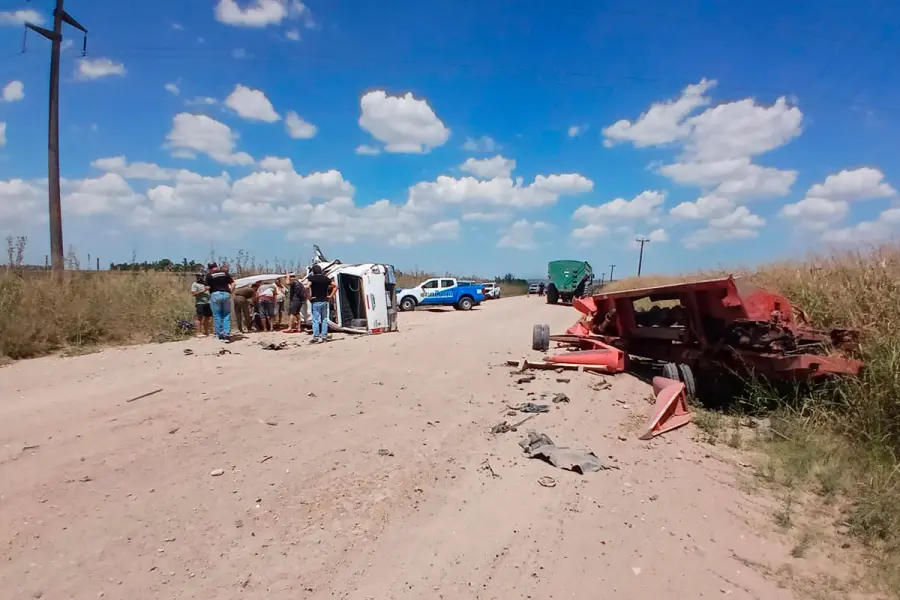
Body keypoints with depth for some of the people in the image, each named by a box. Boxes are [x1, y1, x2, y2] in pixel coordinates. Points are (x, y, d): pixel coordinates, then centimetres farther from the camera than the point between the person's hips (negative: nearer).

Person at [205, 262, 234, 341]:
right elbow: (233, 283, 3)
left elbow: (208, 287, -5)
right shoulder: (225, 272, 9)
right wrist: (230, 291, 10)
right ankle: (227, 335, -2)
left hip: (215, 295, -2)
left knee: (217, 316, 7)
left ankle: (220, 335, 8)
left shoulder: (209, 275, 0)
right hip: (226, 294, 2)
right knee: (227, 315, 6)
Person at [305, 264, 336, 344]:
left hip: (316, 302, -4)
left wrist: (309, 297, -12)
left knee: (316, 320, -1)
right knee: (324, 320, 10)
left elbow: (307, 287, -23)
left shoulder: (312, 278, -6)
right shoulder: (325, 278, 8)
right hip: (325, 301, 5)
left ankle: (316, 337, -1)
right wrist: (330, 296, 9)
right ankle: (324, 336, 12)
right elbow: (335, 286, 10)